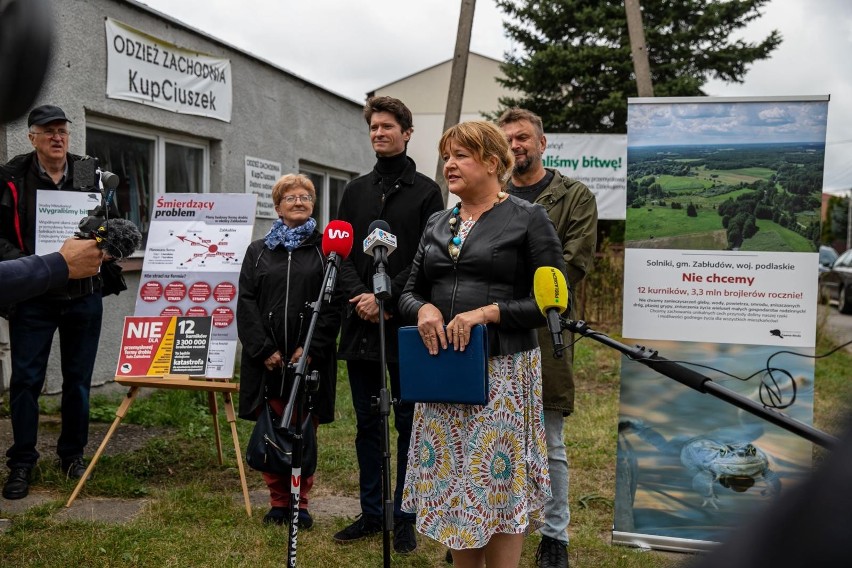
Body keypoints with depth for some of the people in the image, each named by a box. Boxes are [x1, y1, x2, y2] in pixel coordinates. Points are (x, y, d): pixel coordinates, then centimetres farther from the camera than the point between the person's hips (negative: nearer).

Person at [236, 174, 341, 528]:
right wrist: (264, 349, -7)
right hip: (266, 359, 2)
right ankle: (278, 502, 18)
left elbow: (333, 304, -3)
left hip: (310, 359, -2)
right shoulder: (258, 251, 12)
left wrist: (311, 349, -12)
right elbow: (246, 303, 4)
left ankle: (300, 502, 17)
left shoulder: (325, 250, 5)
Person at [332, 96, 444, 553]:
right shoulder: (355, 191, 14)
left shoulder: (426, 191, 1)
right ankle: (371, 513, 24)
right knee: (367, 424, 12)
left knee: (408, 424, 4)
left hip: (406, 325, -4)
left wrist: (386, 298, -15)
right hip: (361, 325, 4)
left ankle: (404, 517, 16)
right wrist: (359, 295, -10)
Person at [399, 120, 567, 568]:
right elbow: (409, 292, 16)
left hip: (503, 374, -5)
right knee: (452, 480, 11)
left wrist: (486, 312, -18)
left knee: (498, 484, 1)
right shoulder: (437, 225, 13)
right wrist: (424, 308, -7)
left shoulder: (528, 219, -3)